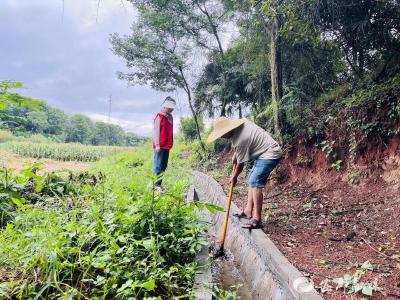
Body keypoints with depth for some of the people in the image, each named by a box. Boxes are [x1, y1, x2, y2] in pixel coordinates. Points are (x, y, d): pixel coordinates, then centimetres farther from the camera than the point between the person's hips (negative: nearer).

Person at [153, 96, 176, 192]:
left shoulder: (169, 117, 16)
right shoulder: (159, 116, -7)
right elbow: (156, 131, -12)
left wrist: (170, 144, 12)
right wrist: (157, 144, -17)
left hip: (167, 145, 8)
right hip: (160, 145, -8)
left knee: (164, 166, 10)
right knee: (158, 166, -6)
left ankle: (159, 184, 16)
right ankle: (156, 185, -3)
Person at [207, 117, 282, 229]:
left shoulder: (240, 141, -25)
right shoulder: (241, 123, -1)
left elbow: (240, 164, -12)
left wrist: (234, 177, 5)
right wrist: (235, 155, 18)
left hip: (270, 154, -11)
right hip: (268, 152, 11)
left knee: (255, 182, -18)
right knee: (253, 180, 12)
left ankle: (257, 219, -17)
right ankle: (248, 211, 18)